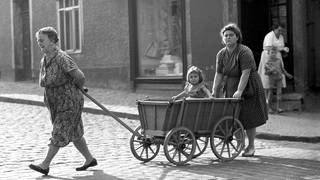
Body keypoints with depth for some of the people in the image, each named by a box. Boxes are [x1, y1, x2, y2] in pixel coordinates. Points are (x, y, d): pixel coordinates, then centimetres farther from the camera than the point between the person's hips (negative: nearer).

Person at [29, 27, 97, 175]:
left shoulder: (62, 58, -20)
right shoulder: (44, 61, 7)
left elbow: (80, 77, -25)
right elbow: (43, 83, 21)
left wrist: (75, 89, -6)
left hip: (69, 103, -9)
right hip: (56, 104, 9)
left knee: (59, 134, -5)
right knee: (74, 134, 15)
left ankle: (45, 165, -3)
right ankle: (90, 160, 27)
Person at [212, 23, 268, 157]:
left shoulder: (244, 52, -19)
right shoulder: (221, 54, -1)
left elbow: (245, 73, -26)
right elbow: (219, 75, -3)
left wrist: (239, 91, -34)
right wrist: (214, 93, -12)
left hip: (247, 87, -5)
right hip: (230, 88, 5)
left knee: (248, 118, 0)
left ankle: (251, 146, 12)